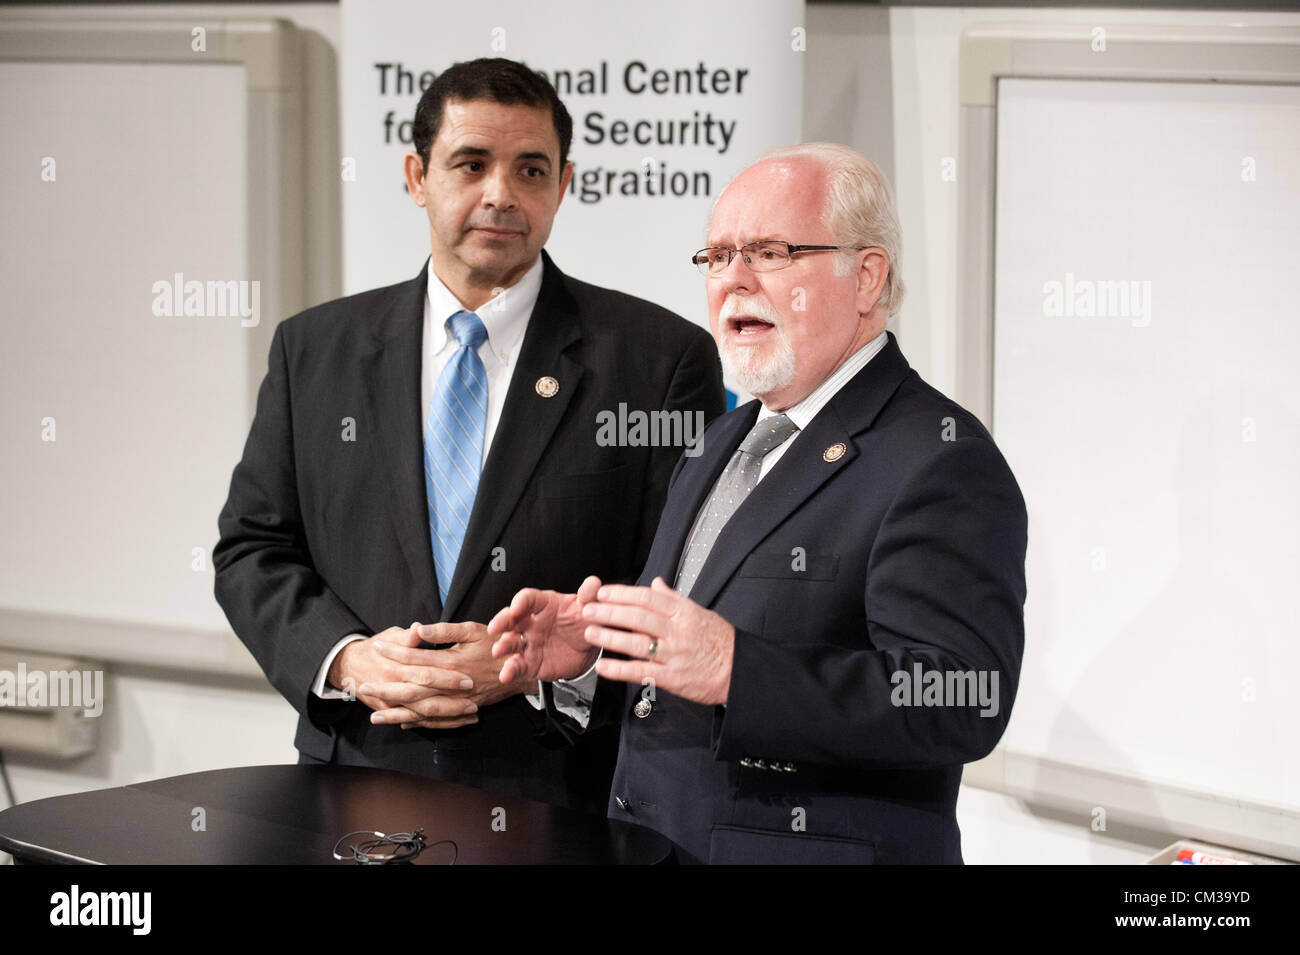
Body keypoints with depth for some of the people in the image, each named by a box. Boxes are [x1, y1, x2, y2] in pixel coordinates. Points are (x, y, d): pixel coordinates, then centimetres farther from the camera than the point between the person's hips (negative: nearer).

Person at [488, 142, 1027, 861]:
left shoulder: (943, 464, -16)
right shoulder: (726, 441, 12)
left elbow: (959, 706, -27)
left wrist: (734, 671, -33)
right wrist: (595, 649, -3)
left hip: (814, 852, -8)